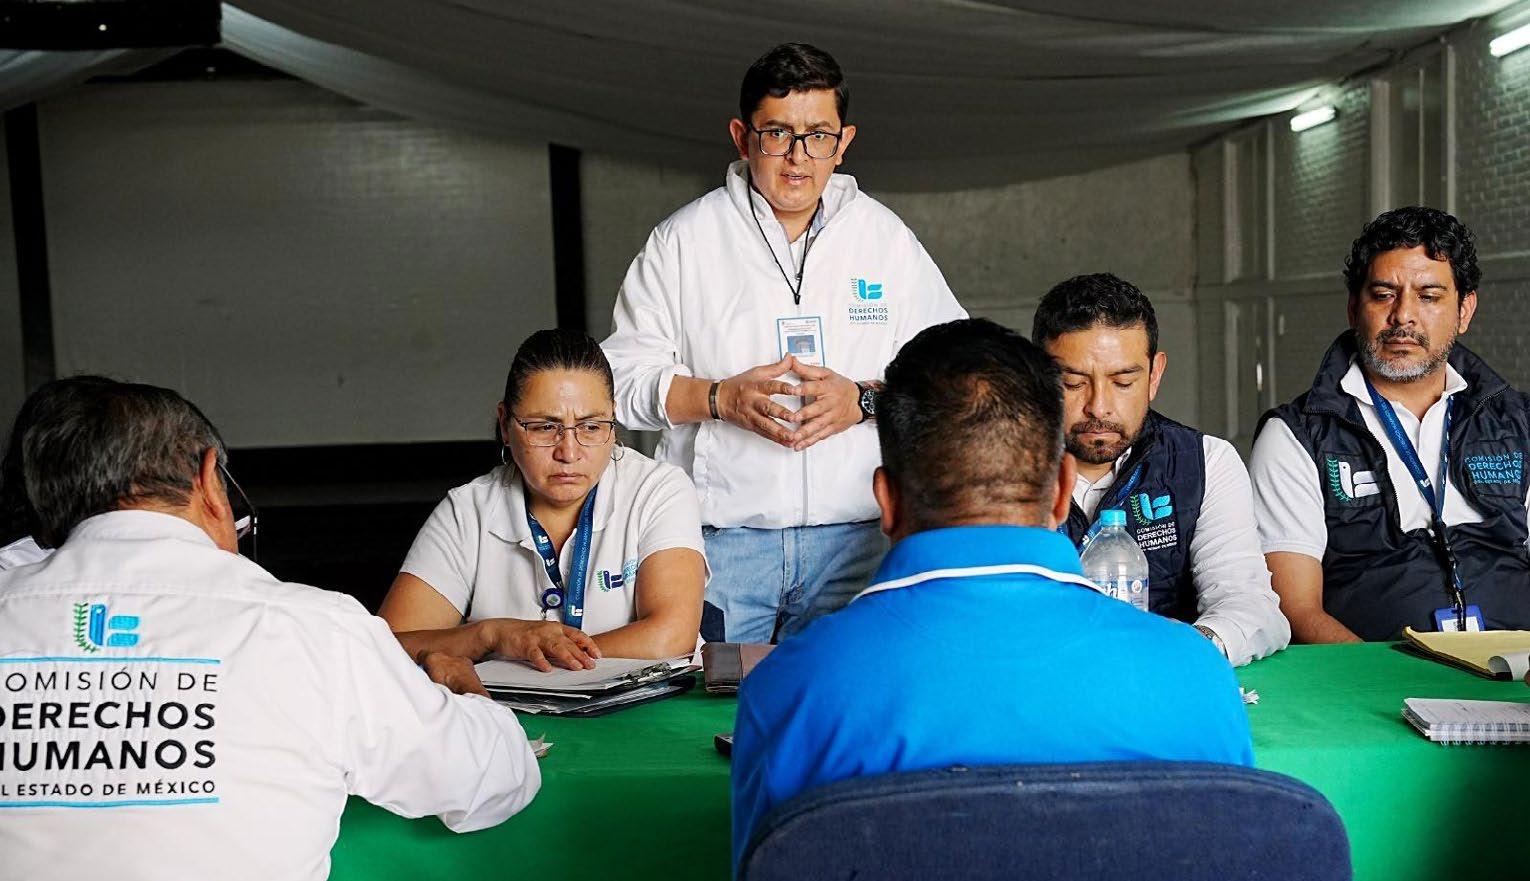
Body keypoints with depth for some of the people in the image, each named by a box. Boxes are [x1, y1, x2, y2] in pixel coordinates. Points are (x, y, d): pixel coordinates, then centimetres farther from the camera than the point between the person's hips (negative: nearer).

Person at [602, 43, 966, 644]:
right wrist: (722, 398, -14)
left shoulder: (887, 238, 7)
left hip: (853, 536, 1)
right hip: (719, 534, -1)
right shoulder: (683, 240, 3)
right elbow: (624, 377, 2)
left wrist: (863, 400, -11)